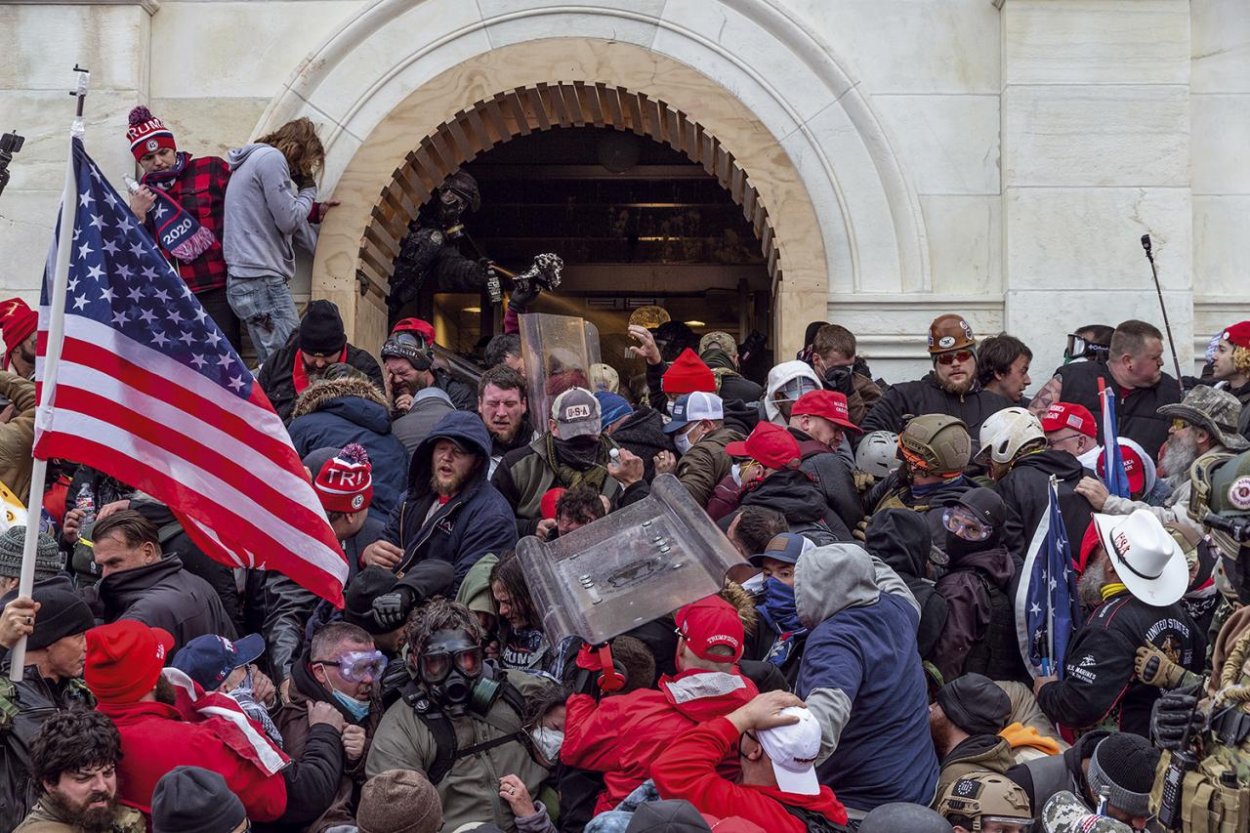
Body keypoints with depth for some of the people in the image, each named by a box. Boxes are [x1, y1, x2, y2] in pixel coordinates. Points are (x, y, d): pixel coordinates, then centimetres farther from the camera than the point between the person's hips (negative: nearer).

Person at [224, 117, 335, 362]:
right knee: (289, 366, -18)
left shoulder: (256, 159, 24)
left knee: (273, 366, 5)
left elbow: (290, 221, 30)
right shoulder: (272, 159, -7)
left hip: (246, 280, 11)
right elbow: (288, 220, -11)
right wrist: (309, 190, 6)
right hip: (262, 281, -11)